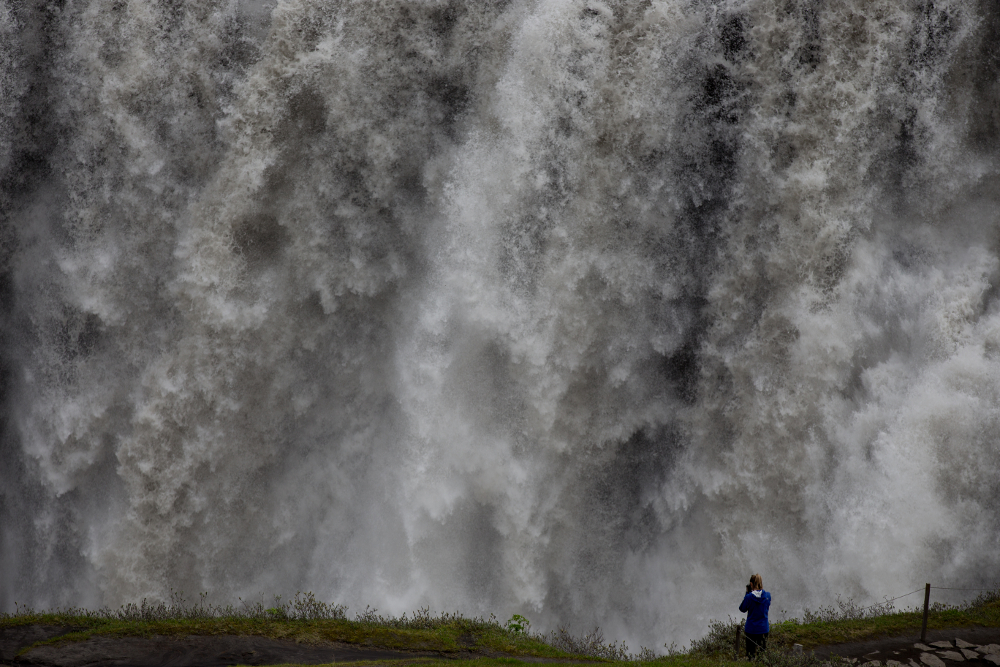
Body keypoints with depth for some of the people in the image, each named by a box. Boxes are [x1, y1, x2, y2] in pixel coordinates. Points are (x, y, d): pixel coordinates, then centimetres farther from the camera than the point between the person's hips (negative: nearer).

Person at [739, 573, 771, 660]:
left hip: (751, 629, -3)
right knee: (763, 650, 15)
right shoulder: (767, 595, -8)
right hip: (764, 628, 3)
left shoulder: (749, 597, -17)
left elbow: (742, 609, -1)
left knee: (751, 653, 6)